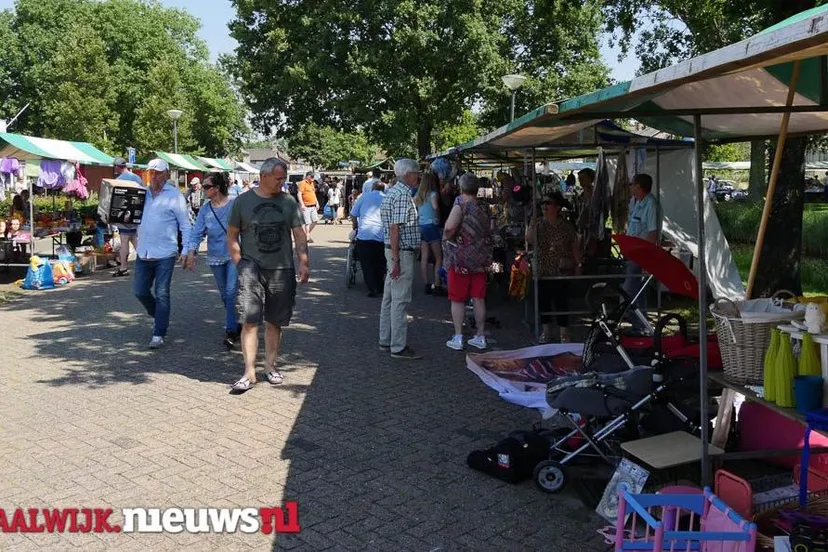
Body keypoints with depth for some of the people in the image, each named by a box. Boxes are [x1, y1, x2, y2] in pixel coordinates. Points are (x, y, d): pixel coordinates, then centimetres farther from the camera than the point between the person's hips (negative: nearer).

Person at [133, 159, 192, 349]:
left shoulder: (174, 196, -4)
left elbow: (185, 225, -3)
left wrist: (185, 251, -9)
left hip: (165, 254, -5)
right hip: (143, 253, 6)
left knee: (162, 295, -1)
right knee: (139, 291, 9)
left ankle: (158, 335, 6)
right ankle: (161, 317, 34)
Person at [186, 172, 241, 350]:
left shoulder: (234, 205, -9)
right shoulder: (205, 210, 3)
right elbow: (197, 232, -1)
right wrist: (192, 251, -16)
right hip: (216, 257, 5)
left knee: (231, 292, -14)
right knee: (224, 295, 13)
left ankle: (231, 332, -8)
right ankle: (237, 327, 30)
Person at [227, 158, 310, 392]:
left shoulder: (288, 202, 5)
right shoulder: (242, 201, 1)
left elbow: (299, 234, 6)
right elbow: (232, 236, 6)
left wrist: (303, 262, -5)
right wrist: (240, 264, -3)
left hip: (282, 270, 2)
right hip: (251, 268, -2)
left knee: (274, 322, 11)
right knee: (249, 321, -9)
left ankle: (271, 366, 24)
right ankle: (249, 372, -3)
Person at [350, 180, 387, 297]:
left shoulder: (364, 196, 10)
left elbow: (353, 214, 12)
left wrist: (356, 226, 28)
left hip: (364, 234, -1)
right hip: (381, 236, 1)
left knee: (367, 264, 5)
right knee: (379, 265, 14)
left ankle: (373, 289, -1)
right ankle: (380, 288, 16)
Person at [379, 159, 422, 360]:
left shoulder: (392, 192, 14)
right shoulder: (403, 195, -17)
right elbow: (395, 229, -22)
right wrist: (396, 260, -22)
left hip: (394, 251, 10)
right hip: (402, 252, -10)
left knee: (389, 297, 15)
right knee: (400, 301, -5)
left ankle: (385, 341, 24)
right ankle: (398, 347, 1)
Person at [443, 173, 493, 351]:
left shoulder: (460, 206, -13)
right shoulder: (484, 207, 7)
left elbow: (449, 227, -28)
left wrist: (447, 237, -10)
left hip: (460, 259, -5)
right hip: (481, 259, 6)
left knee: (457, 299, 4)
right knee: (479, 298, 10)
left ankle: (457, 338, 6)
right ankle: (480, 337, 16)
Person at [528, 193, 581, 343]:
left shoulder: (566, 226, -1)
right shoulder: (538, 223, 5)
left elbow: (575, 246, 2)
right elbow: (530, 239, -10)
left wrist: (578, 265, 0)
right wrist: (532, 225, -19)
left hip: (561, 270, -3)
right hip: (542, 270, 3)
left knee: (561, 301, 0)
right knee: (543, 300, 7)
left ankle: (564, 332, 10)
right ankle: (546, 331, 20)